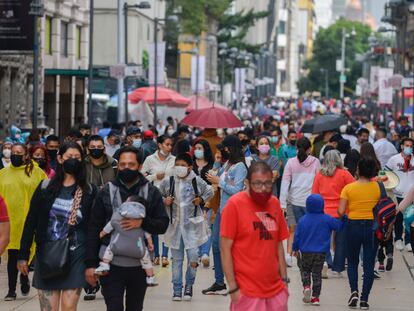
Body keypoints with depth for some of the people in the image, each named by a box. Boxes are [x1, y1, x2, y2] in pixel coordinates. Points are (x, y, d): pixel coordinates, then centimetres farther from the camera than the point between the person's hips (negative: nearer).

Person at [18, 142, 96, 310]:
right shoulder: (45, 187, 5)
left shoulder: (88, 191, 3)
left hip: (76, 256, -1)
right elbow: (31, 222, 6)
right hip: (46, 255, 1)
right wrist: (23, 256, 3)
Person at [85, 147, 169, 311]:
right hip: (111, 263, -1)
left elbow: (163, 224, 2)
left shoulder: (152, 193, 4)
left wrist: (142, 222, -18)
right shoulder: (106, 192, 3)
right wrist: (90, 263, -2)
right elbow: (94, 229, 3)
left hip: (139, 264, 1)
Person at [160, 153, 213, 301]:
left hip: (192, 224, -1)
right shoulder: (168, 182, -1)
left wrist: (201, 199, -2)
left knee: (193, 256, -7)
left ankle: (189, 285, 15)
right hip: (175, 224, 1)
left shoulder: (197, 182, -3)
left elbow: (209, 192, 15)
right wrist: (164, 201, -5)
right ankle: (177, 290, 14)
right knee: (176, 259, 6)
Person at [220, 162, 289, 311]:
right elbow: (225, 249, -8)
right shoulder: (234, 204, -8)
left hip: (276, 289, 5)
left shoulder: (274, 203, 8)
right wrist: (233, 288, -11)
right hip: (247, 292, -5)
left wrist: (284, 279, 11)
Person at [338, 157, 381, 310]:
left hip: (353, 226, 0)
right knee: (369, 265, 6)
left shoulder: (348, 188, -7)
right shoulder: (377, 187, -4)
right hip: (372, 227, 0)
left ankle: (354, 291, -4)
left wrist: (343, 213, 12)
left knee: (352, 262, 16)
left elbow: (341, 211, -10)